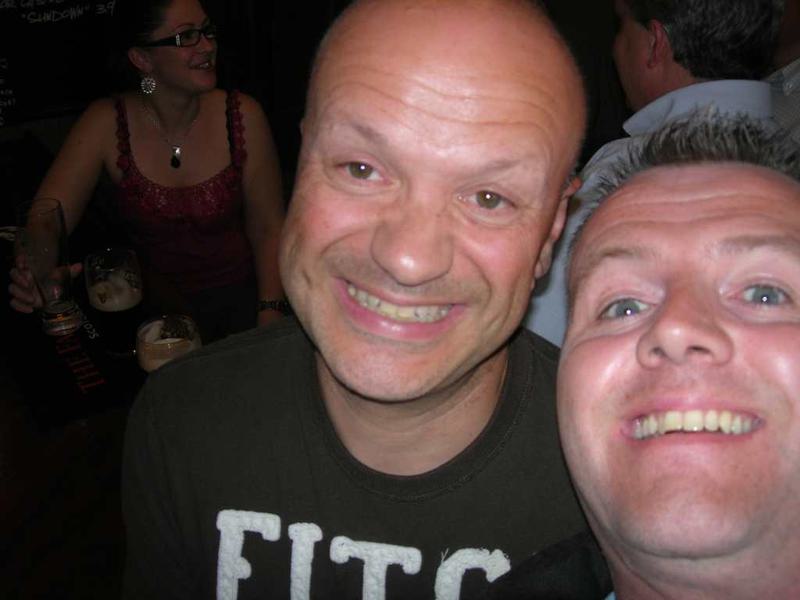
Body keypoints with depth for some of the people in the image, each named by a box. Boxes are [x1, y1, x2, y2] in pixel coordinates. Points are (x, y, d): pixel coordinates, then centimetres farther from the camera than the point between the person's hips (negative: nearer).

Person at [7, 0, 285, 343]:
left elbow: (268, 228, -3)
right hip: (156, 308, 1)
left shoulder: (242, 115, -8)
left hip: (239, 301, 0)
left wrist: (270, 318, -16)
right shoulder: (106, 124, -7)